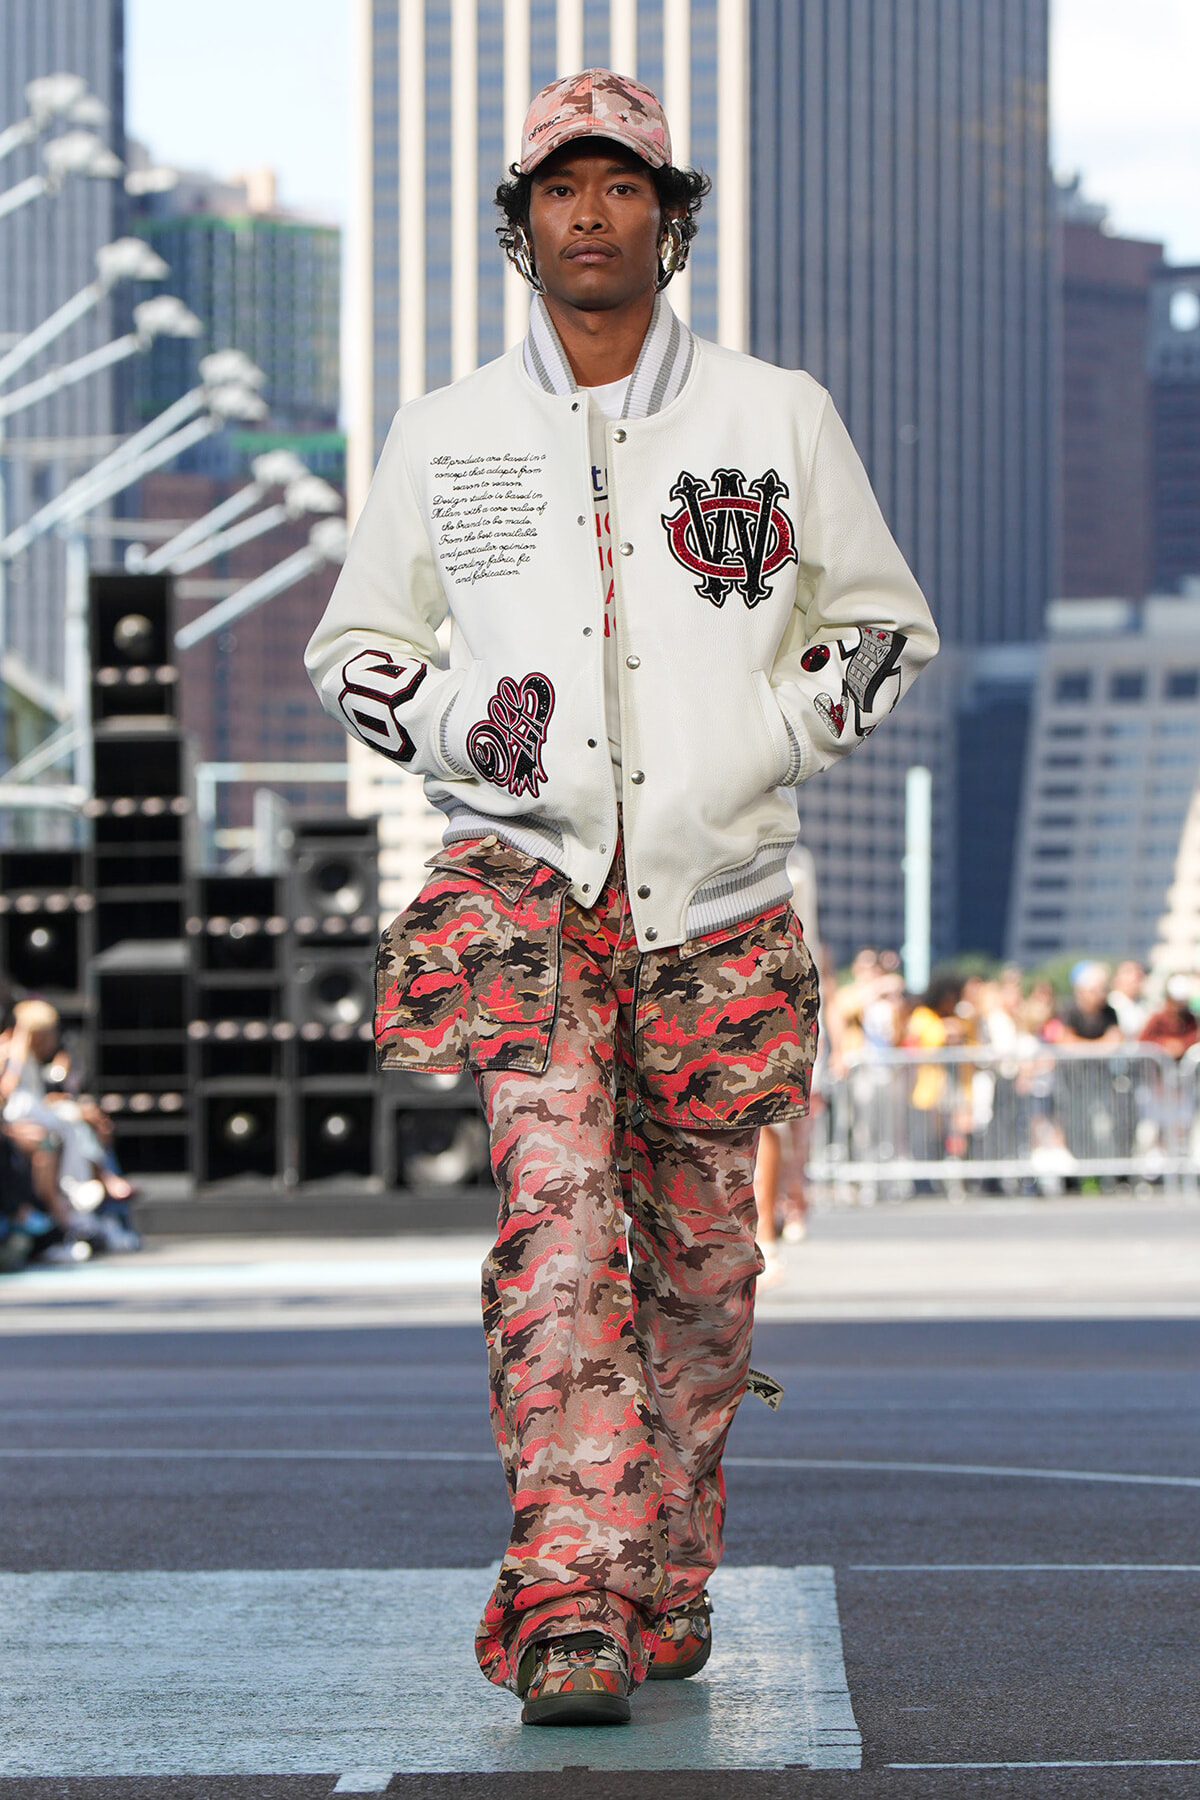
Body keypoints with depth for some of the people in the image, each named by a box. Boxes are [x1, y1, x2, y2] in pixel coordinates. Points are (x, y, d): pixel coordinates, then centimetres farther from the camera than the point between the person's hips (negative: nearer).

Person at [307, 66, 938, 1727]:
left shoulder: (780, 418, 7)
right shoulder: (442, 436, 9)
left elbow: (886, 625, 17)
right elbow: (355, 644, 20)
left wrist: (778, 730, -1)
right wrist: (458, 722, -1)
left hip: (716, 897, 1)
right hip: (522, 873, -1)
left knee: (697, 1251, 5)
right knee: (557, 1196, -19)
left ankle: (669, 1587, 23)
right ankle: (568, 1601, -25)